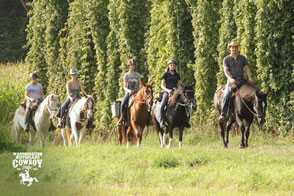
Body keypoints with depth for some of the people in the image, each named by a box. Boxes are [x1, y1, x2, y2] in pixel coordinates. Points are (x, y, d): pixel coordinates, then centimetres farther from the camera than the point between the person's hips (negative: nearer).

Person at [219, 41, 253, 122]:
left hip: (241, 80, 3)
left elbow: (247, 68, 11)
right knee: (227, 94, -26)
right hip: (231, 80, -3)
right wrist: (230, 78, -23)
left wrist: (249, 78, -7)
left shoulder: (242, 58, 15)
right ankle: (223, 114, -25)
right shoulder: (226, 59, 6)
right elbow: (226, 70, -5)